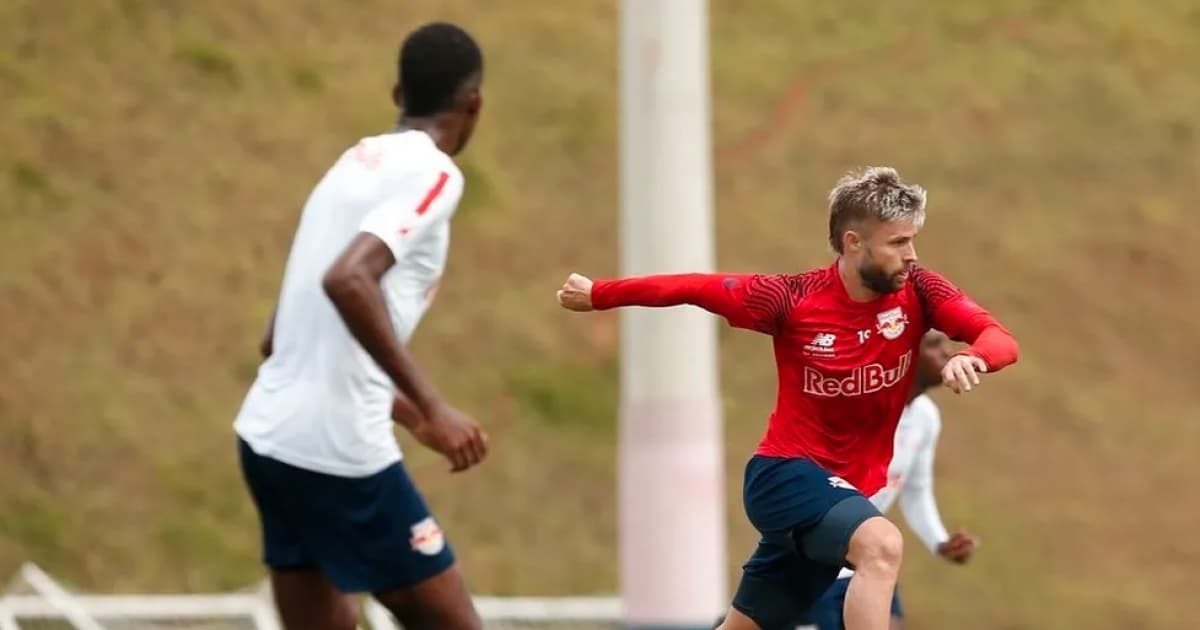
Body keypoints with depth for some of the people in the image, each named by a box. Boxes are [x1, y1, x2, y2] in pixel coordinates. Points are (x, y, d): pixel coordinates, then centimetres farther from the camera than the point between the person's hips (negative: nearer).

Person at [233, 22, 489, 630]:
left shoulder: (358, 163, 18)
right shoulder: (432, 172, -8)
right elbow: (347, 280, -27)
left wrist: (408, 413, 32)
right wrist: (431, 408, -24)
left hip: (270, 433, 8)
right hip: (339, 448, -8)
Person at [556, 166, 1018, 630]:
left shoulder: (919, 292, -7)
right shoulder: (793, 298, -15)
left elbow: (1000, 340, -19)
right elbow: (696, 288, -2)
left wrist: (970, 357, -42)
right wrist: (596, 294, 5)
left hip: (845, 491, 5)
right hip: (785, 474, -5)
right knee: (881, 545, -34)